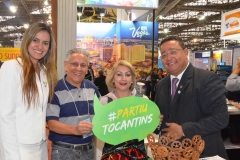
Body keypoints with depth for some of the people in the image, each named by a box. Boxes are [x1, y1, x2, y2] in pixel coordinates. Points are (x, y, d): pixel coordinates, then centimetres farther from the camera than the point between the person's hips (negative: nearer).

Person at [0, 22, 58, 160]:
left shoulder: (45, 71, 8)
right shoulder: (11, 67, -12)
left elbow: (41, 111, 11)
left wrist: (46, 137, 3)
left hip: (42, 144, 7)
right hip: (20, 146, -6)